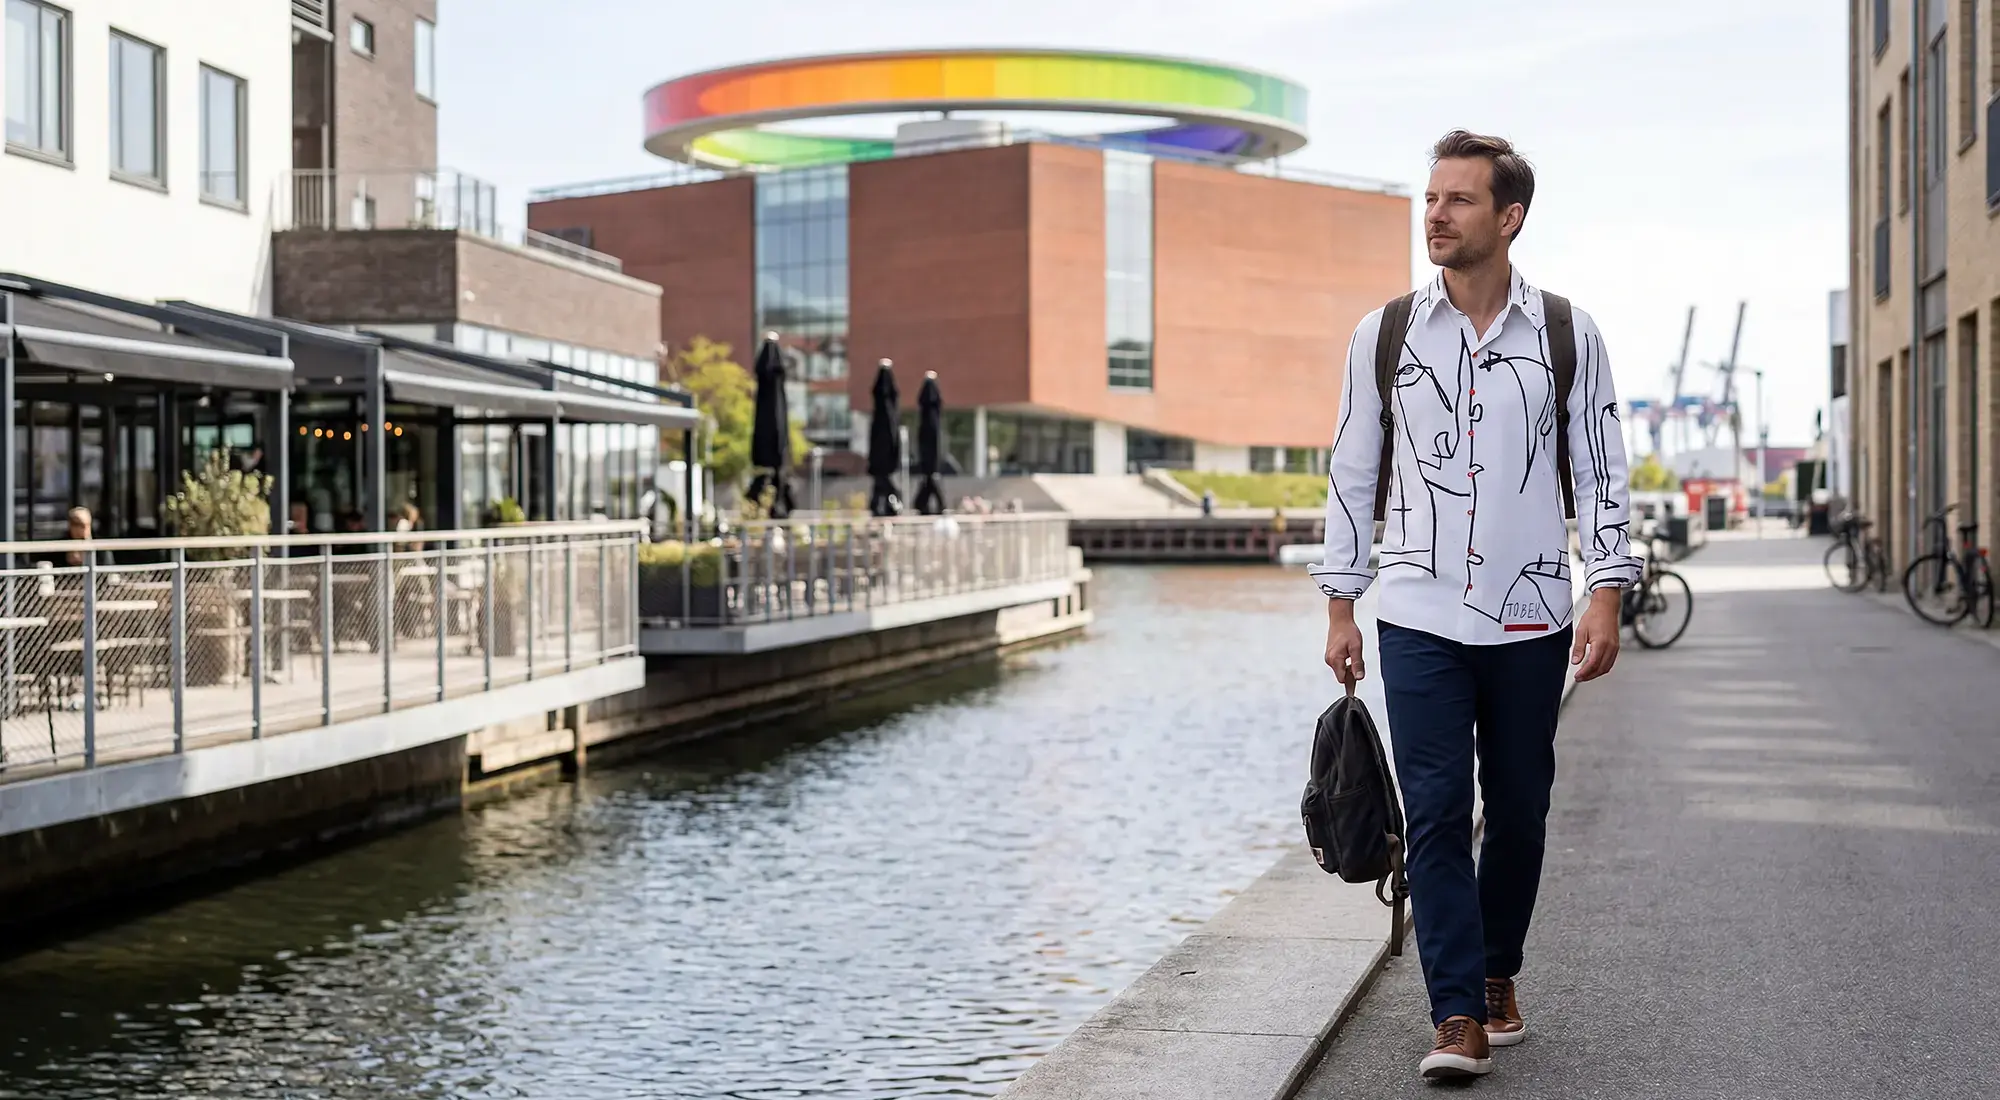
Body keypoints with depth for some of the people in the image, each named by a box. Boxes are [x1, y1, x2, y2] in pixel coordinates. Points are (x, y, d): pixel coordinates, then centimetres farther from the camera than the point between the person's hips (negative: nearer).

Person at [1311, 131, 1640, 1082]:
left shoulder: (1567, 334, 3)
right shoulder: (1382, 336, 4)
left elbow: (1600, 472, 5)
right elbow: (1352, 476, 8)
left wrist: (1605, 594, -4)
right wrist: (1339, 607, 5)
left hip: (1529, 619, 1)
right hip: (1419, 618, 0)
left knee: (1518, 810, 9)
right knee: (1435, 813, -7)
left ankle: (1497, 976, 29)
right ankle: (1458, 1019, -6)